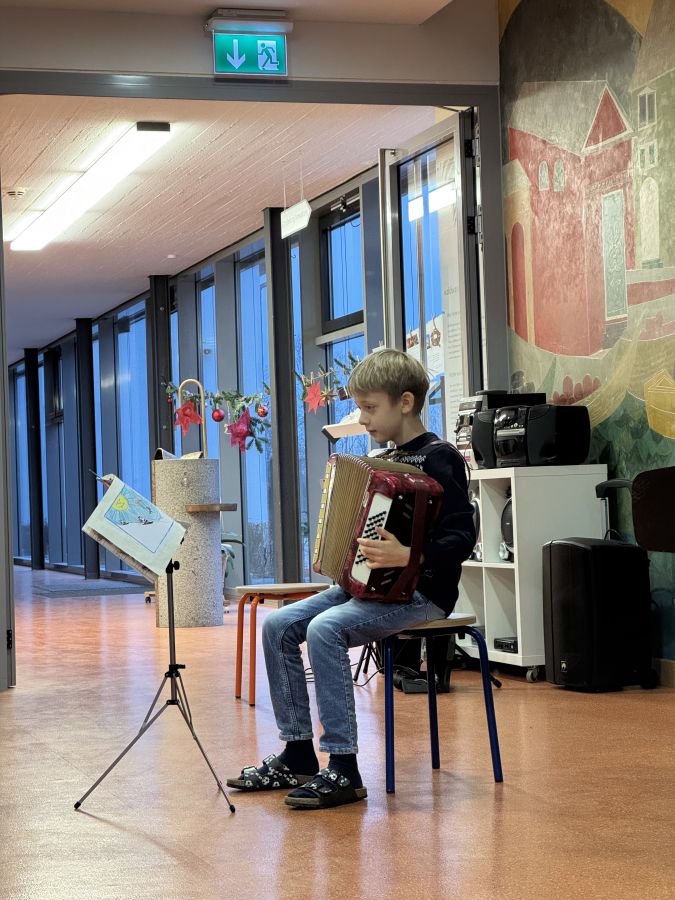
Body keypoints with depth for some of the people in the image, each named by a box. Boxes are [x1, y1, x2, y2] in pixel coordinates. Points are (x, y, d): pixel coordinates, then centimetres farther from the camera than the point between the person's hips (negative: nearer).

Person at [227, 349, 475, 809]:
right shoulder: (388, 461, 15)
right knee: (279, 625, -4)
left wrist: (407, 557, -35)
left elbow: (462, 538, -23)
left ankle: (343, 771, -24)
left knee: (325, 629, -29)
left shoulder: (438, 460, -13)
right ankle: (298, 755, 3)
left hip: (420, 594, -9)